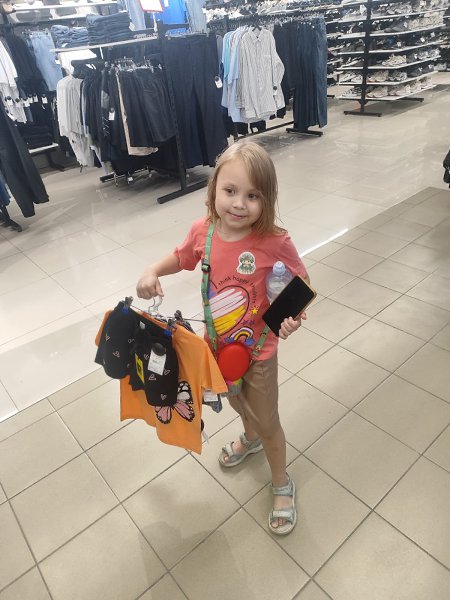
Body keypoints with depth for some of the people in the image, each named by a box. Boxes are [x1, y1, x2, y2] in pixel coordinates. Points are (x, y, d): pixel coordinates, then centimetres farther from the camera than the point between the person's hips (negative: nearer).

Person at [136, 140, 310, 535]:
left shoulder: (275, 242, -26)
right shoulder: (203, 231, -14)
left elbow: (301, 285, -12)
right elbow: (182, 257, 7)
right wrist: (154, 271, -12)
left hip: (258, 351, -4)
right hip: (218, 345, 5)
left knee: (267, 420, 15)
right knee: (236, 401, 31)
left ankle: (282, 485, 45)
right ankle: (251, 438, 66)